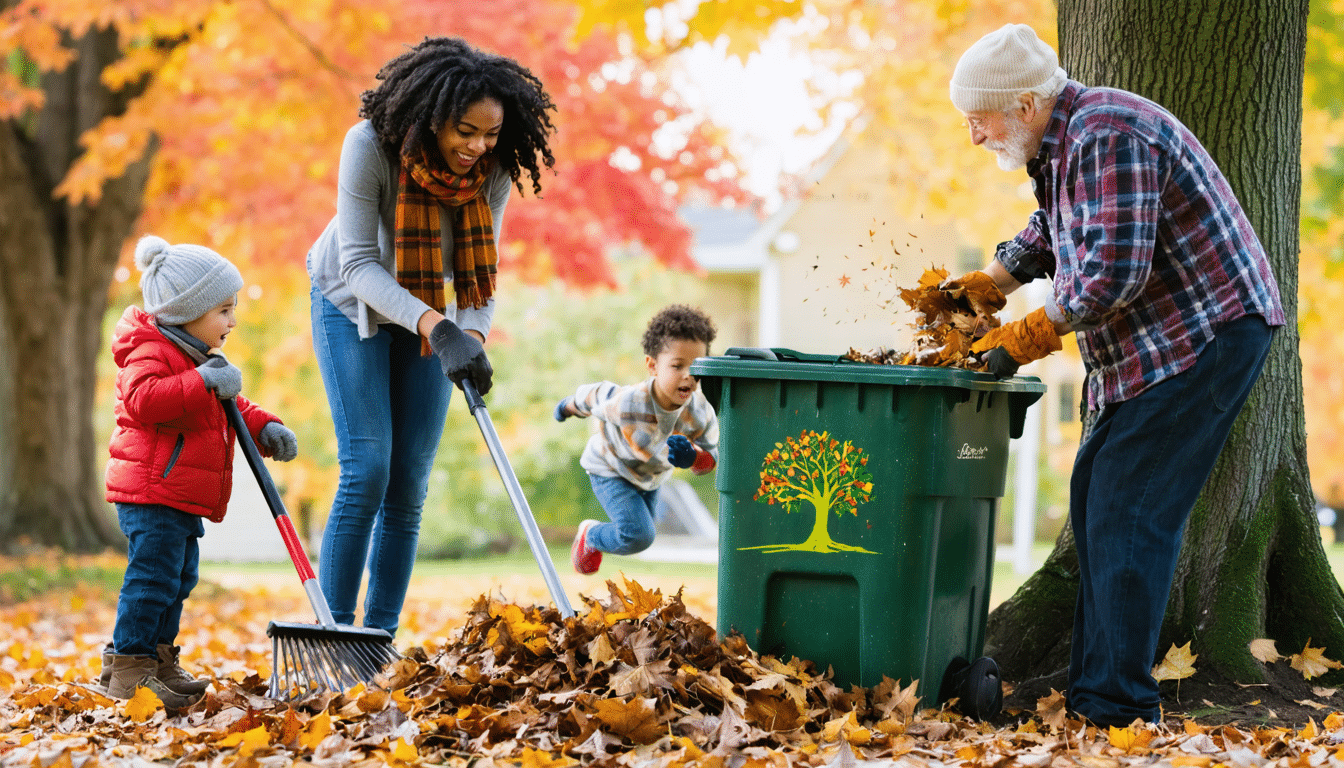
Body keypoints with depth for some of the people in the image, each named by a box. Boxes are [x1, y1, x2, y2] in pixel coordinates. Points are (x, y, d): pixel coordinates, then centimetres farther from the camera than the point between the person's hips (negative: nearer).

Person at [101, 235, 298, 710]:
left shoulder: (199, 360, 20)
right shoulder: (150, 352, -13)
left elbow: (231, 408, 29)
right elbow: (144, 399, -32)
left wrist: (265, 429, 10)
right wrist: (204, 381, -32)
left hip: (182, 499, 10)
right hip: (151, 493, -10)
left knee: (178, 580, 14)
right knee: (153, 577, -11)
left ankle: (159, 661, 23)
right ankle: (127, 667, -7)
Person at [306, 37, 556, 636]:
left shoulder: (494, 168, -20)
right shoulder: (370, 145, -32)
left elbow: (482, 272, -13)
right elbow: (359, 265, -32)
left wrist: (471, 335, -33)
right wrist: (437, 329, -45)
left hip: (433, 316, 4)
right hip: (355, 303, -4)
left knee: (411, 482, -1)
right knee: (367, 469, -15)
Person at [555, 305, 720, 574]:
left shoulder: (702, 413, -30)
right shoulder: (626, 403, -41)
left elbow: (710, 458, -15)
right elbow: (593, 395, -18)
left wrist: (692, 457, -41)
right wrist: (568, 406, 5)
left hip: (651, 477, 5)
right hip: (611, 471, -5)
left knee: (640, 536, 25)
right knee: (638, 536, -21)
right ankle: (590, 535, 11)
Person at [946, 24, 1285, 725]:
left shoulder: (1108, 136, -20)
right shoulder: (1063, 145, 14)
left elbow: (1112, 271, -26)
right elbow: (1046, 233, 33)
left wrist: (1022, 341, -18)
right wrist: (981, 285, 19)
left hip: (1209, 338, -11)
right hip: (1153, 349, 11)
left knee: (1128, 510, -12)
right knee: (1095, 498, 11)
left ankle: (1117, 702, -9)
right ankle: (1096, 678, 16)